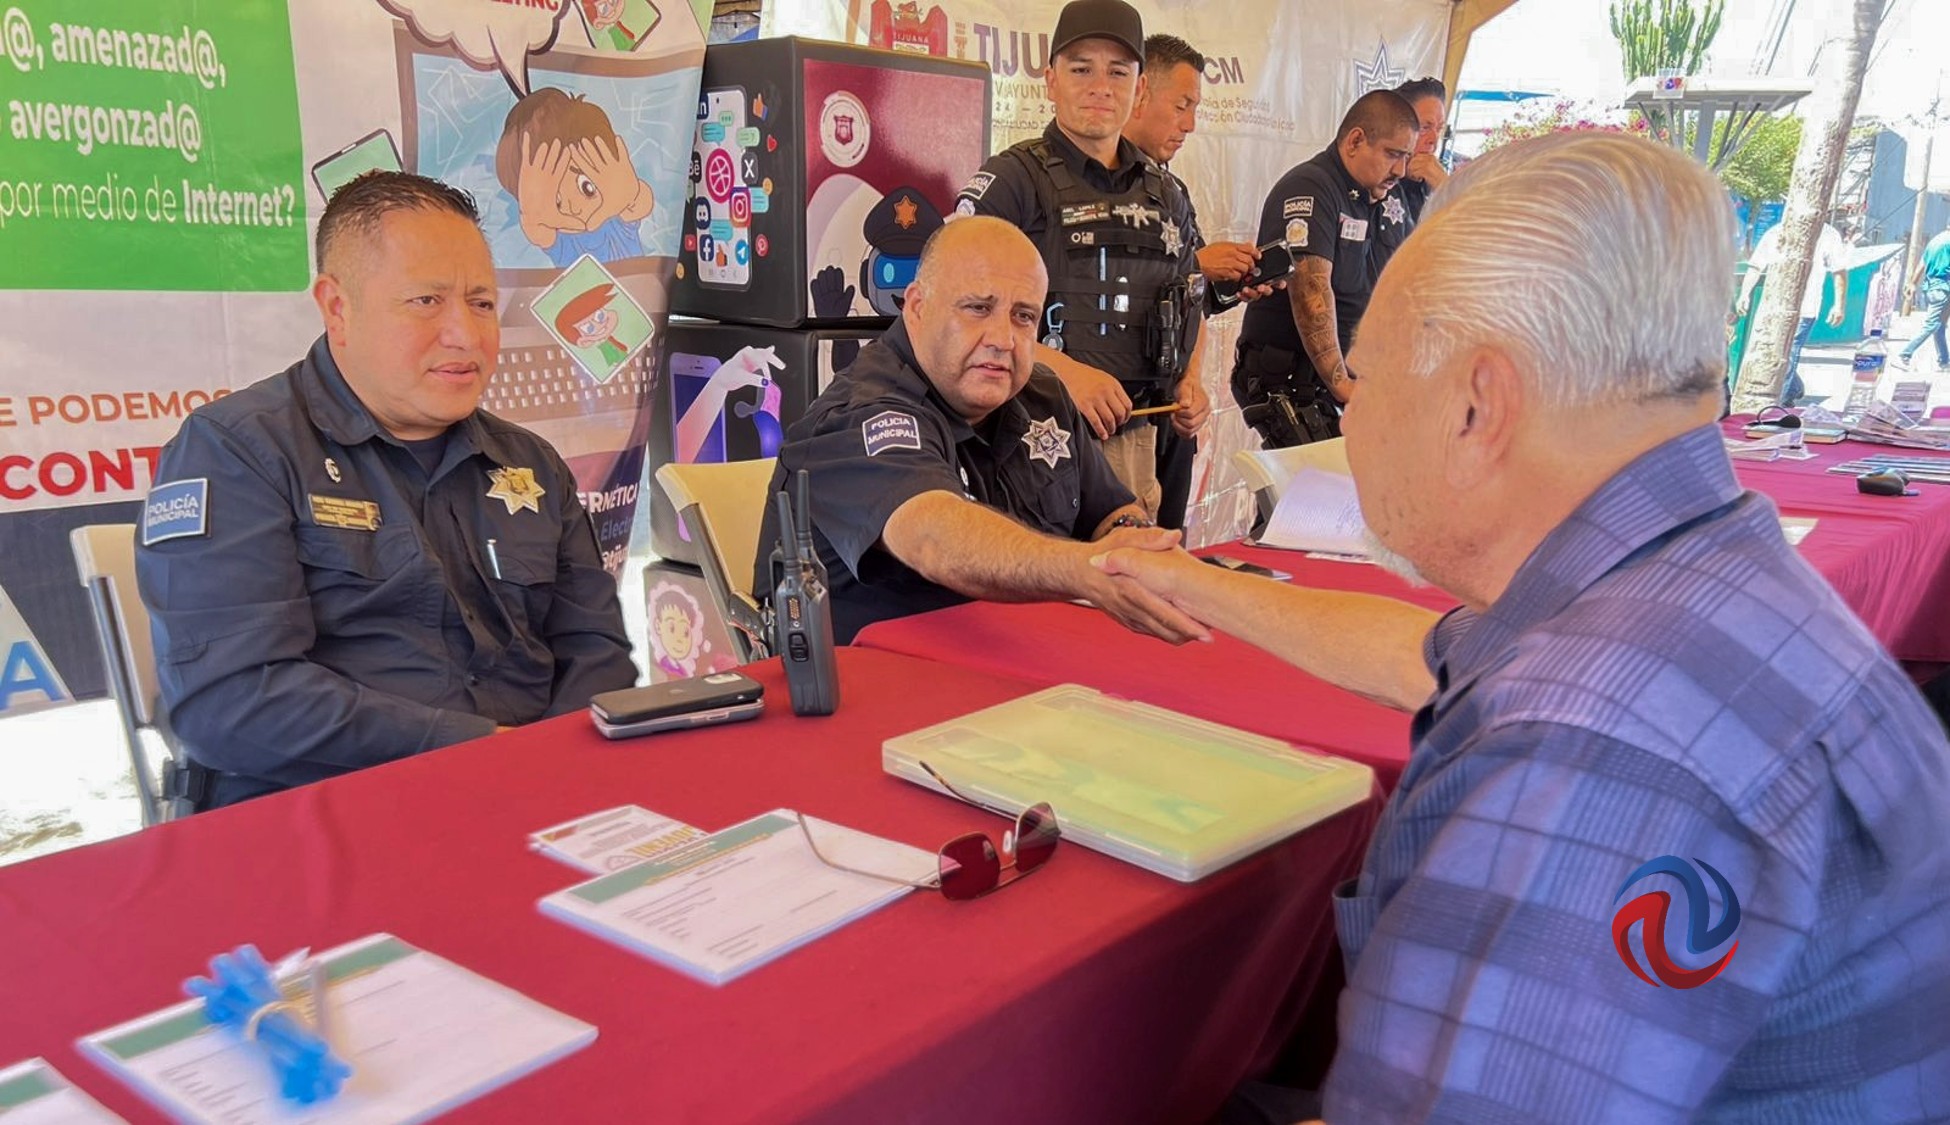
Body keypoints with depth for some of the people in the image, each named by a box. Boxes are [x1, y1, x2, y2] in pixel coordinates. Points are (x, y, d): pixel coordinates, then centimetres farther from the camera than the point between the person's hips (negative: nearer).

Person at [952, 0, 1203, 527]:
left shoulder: (1165, 194, 17)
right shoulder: (1012, 178, -3)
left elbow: (1189, 306, 29)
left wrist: (1190, 381, 9)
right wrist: (1064, 370, -21)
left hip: (1137, 438, 6)